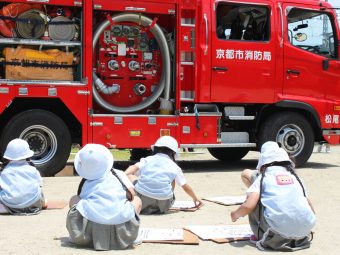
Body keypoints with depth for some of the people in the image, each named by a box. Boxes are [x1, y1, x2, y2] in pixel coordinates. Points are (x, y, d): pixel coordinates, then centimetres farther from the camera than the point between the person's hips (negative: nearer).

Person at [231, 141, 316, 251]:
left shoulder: (263, 178, 8)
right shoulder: (295, 177, 20)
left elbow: (248, 206, -5)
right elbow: (311, 208, 20)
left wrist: (235, 215, 18)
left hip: (278, 229, -4)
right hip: (305, 229, 4)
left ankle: (261, 236, 13)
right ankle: (301, 237, 16)